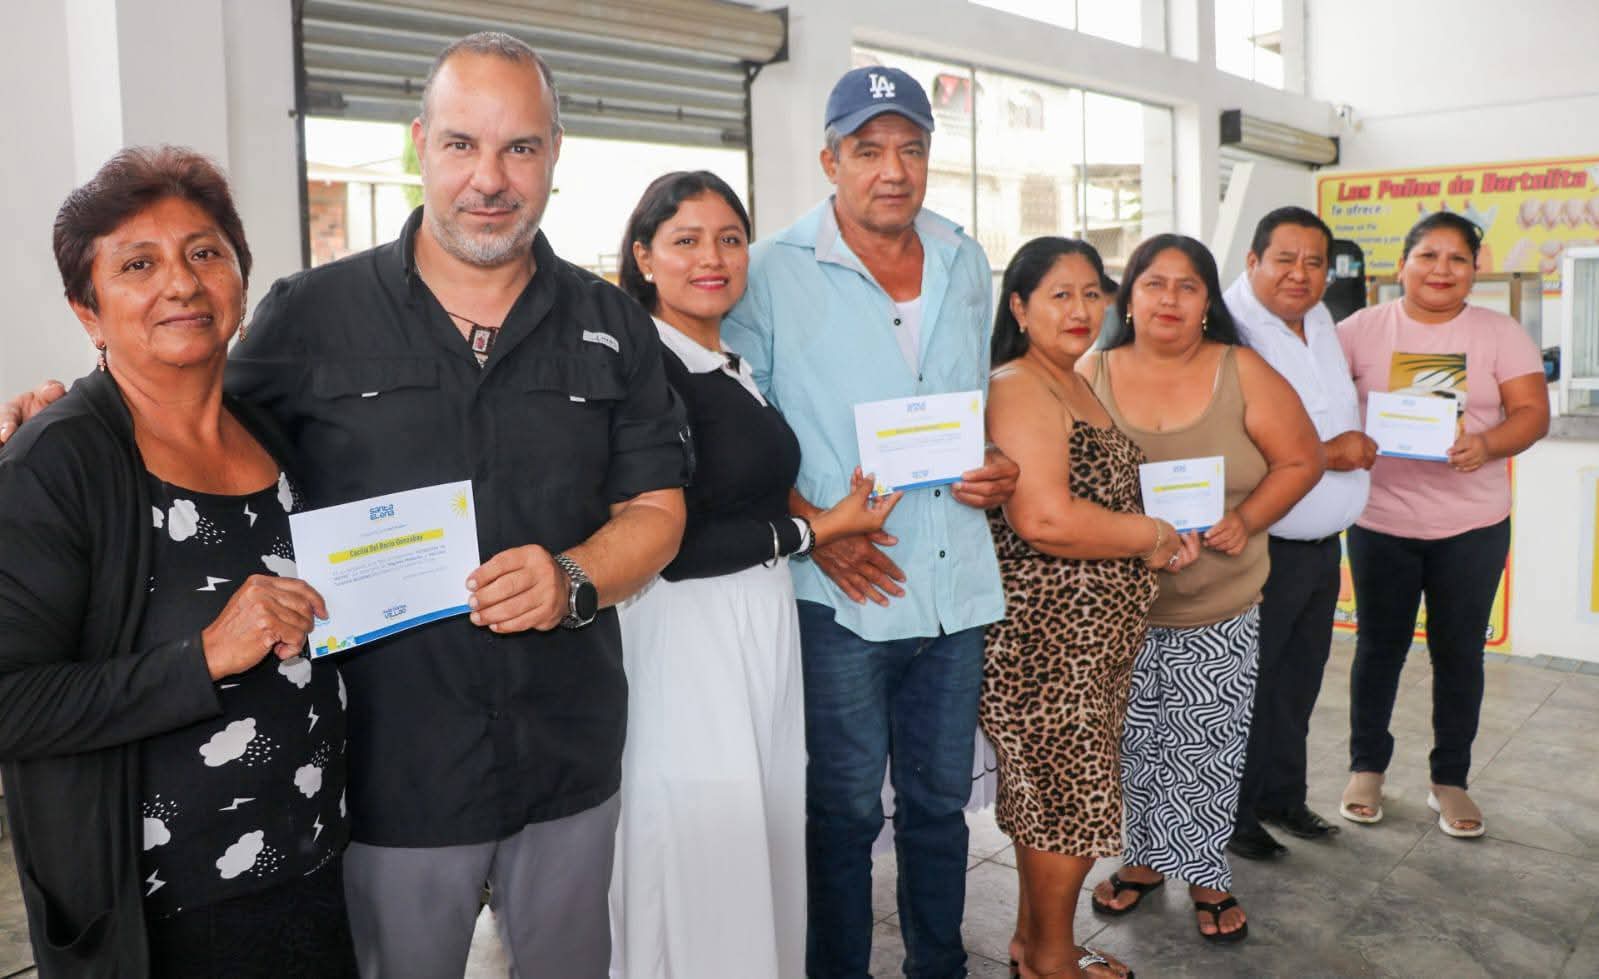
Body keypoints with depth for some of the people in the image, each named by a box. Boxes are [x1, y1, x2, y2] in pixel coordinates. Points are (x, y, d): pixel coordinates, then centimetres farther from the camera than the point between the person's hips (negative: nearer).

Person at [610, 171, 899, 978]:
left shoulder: (733, 367, 10)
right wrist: (816, 531, -12)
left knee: (764, 843, 17)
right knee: (703, 859, 5)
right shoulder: (649, 369, -15)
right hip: (691, 634, -8)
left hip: (761, 626, 8)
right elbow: (673, 548, -20)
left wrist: (835, 531, 3)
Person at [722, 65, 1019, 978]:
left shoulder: (966, 263, 9)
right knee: (846, 809, 9)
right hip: (843, 591, -4)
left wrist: (997, 470, 0)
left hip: (958, 585, 5)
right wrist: (814, 525, -15)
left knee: (940, 798, 18)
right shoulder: (774, 272, -7)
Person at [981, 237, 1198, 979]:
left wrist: (1157, 538, 6)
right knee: (1072, 799, 2)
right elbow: (1044, 518, -27)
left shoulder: (1076, 384, 14)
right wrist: (1155, 537, -12)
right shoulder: (1019, 389, -16)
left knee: (1045, 791, 18)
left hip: (1092, 634, 9)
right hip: (1047, 633, -9)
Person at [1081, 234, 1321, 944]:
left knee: (1207, 749, 8)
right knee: (1135, 742, 12)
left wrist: (1246, 521, -14)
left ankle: (1204, 873, 29)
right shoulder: (1092, 376, -2)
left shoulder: (1243, 373, -3)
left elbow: (1301, 460, 0)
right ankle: (1146, 858, 33)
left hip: (1219, 615, 0)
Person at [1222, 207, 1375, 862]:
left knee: (1298, 683, 20)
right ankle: (1232, 815, 21)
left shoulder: (1319, 319, 10)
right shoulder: (1230, 331, -19)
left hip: (1323, 545, 9)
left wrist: (1356, 443, 10)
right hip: (1262, 550, -9)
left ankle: (1282, 795, 37)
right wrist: (1327, 453, -22)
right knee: (1246, 689, 5)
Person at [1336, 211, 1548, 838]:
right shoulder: (1364, 329, 0)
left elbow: (1533, 412, -4)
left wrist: (1487, 444, -24)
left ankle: (1450, 781, 25)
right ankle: (1366, 768, 26)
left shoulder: (1499, 334, 1)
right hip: (1381, 521, -1)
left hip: (1472, 525, 1)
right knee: (1379, 647, 9)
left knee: (1459, 653, 9)